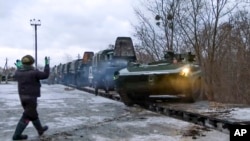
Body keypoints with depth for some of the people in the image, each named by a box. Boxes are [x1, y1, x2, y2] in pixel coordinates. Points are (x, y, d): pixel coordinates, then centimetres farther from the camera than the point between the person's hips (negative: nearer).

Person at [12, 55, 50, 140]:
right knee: (27, 117, -1)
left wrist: (18, 67, 36)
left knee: (33, 114, 20)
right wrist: (47, 64, 1)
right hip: (31, 97, -8)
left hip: (23, 97, 8)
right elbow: (45, 75, -8)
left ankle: (40, 129, 34)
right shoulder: (34, 72, -18)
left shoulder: (18, 72, 0)